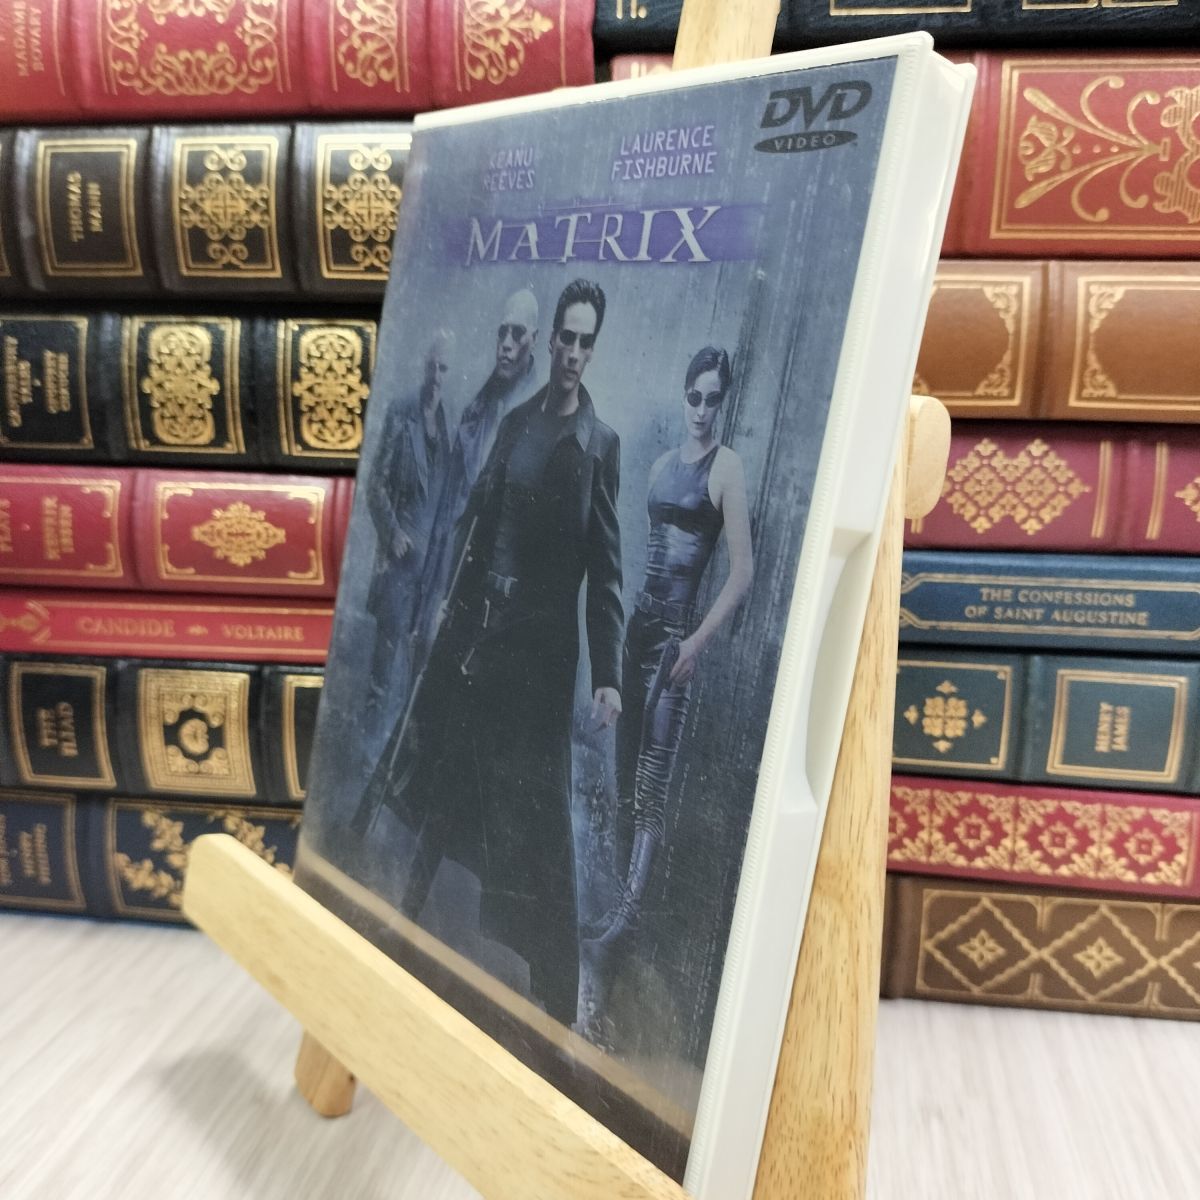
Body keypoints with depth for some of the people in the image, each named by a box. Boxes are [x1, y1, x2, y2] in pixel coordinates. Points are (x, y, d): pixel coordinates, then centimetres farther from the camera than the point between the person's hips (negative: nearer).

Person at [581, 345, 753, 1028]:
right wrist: (621, 622, 11)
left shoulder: (727, 466, -6)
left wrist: (698, 643, -17)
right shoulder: (663, 463, 14)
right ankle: (627, 912, 21)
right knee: (626, 776, 10)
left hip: (680, 631, -7)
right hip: (641, 623, 7)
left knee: (653, 785, -12)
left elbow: (744, 573, -12)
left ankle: (618, 934, -15)